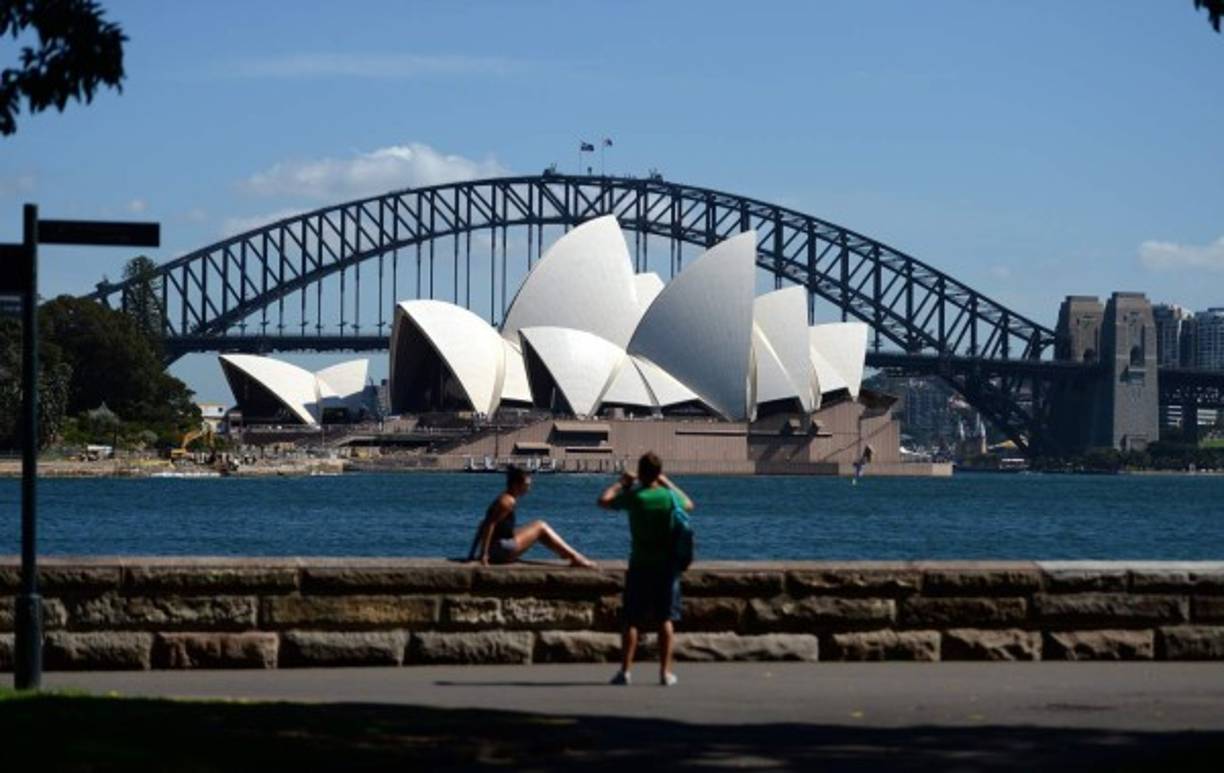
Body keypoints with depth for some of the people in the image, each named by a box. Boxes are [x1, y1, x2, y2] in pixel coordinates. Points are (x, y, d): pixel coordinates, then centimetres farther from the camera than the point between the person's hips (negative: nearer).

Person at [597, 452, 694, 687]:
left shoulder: (633, 496, -9)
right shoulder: (670, 497, -2)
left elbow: (604, 500, 7)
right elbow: (689, 504, 21)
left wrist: (622, 483, 20)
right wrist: (668, 484, 27)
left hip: (640, 566, -1)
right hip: (667, 565, 1)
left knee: (631, 620, 4)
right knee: (666, 620, 5)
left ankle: (625, 670, -1)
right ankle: (665, 672, 2)